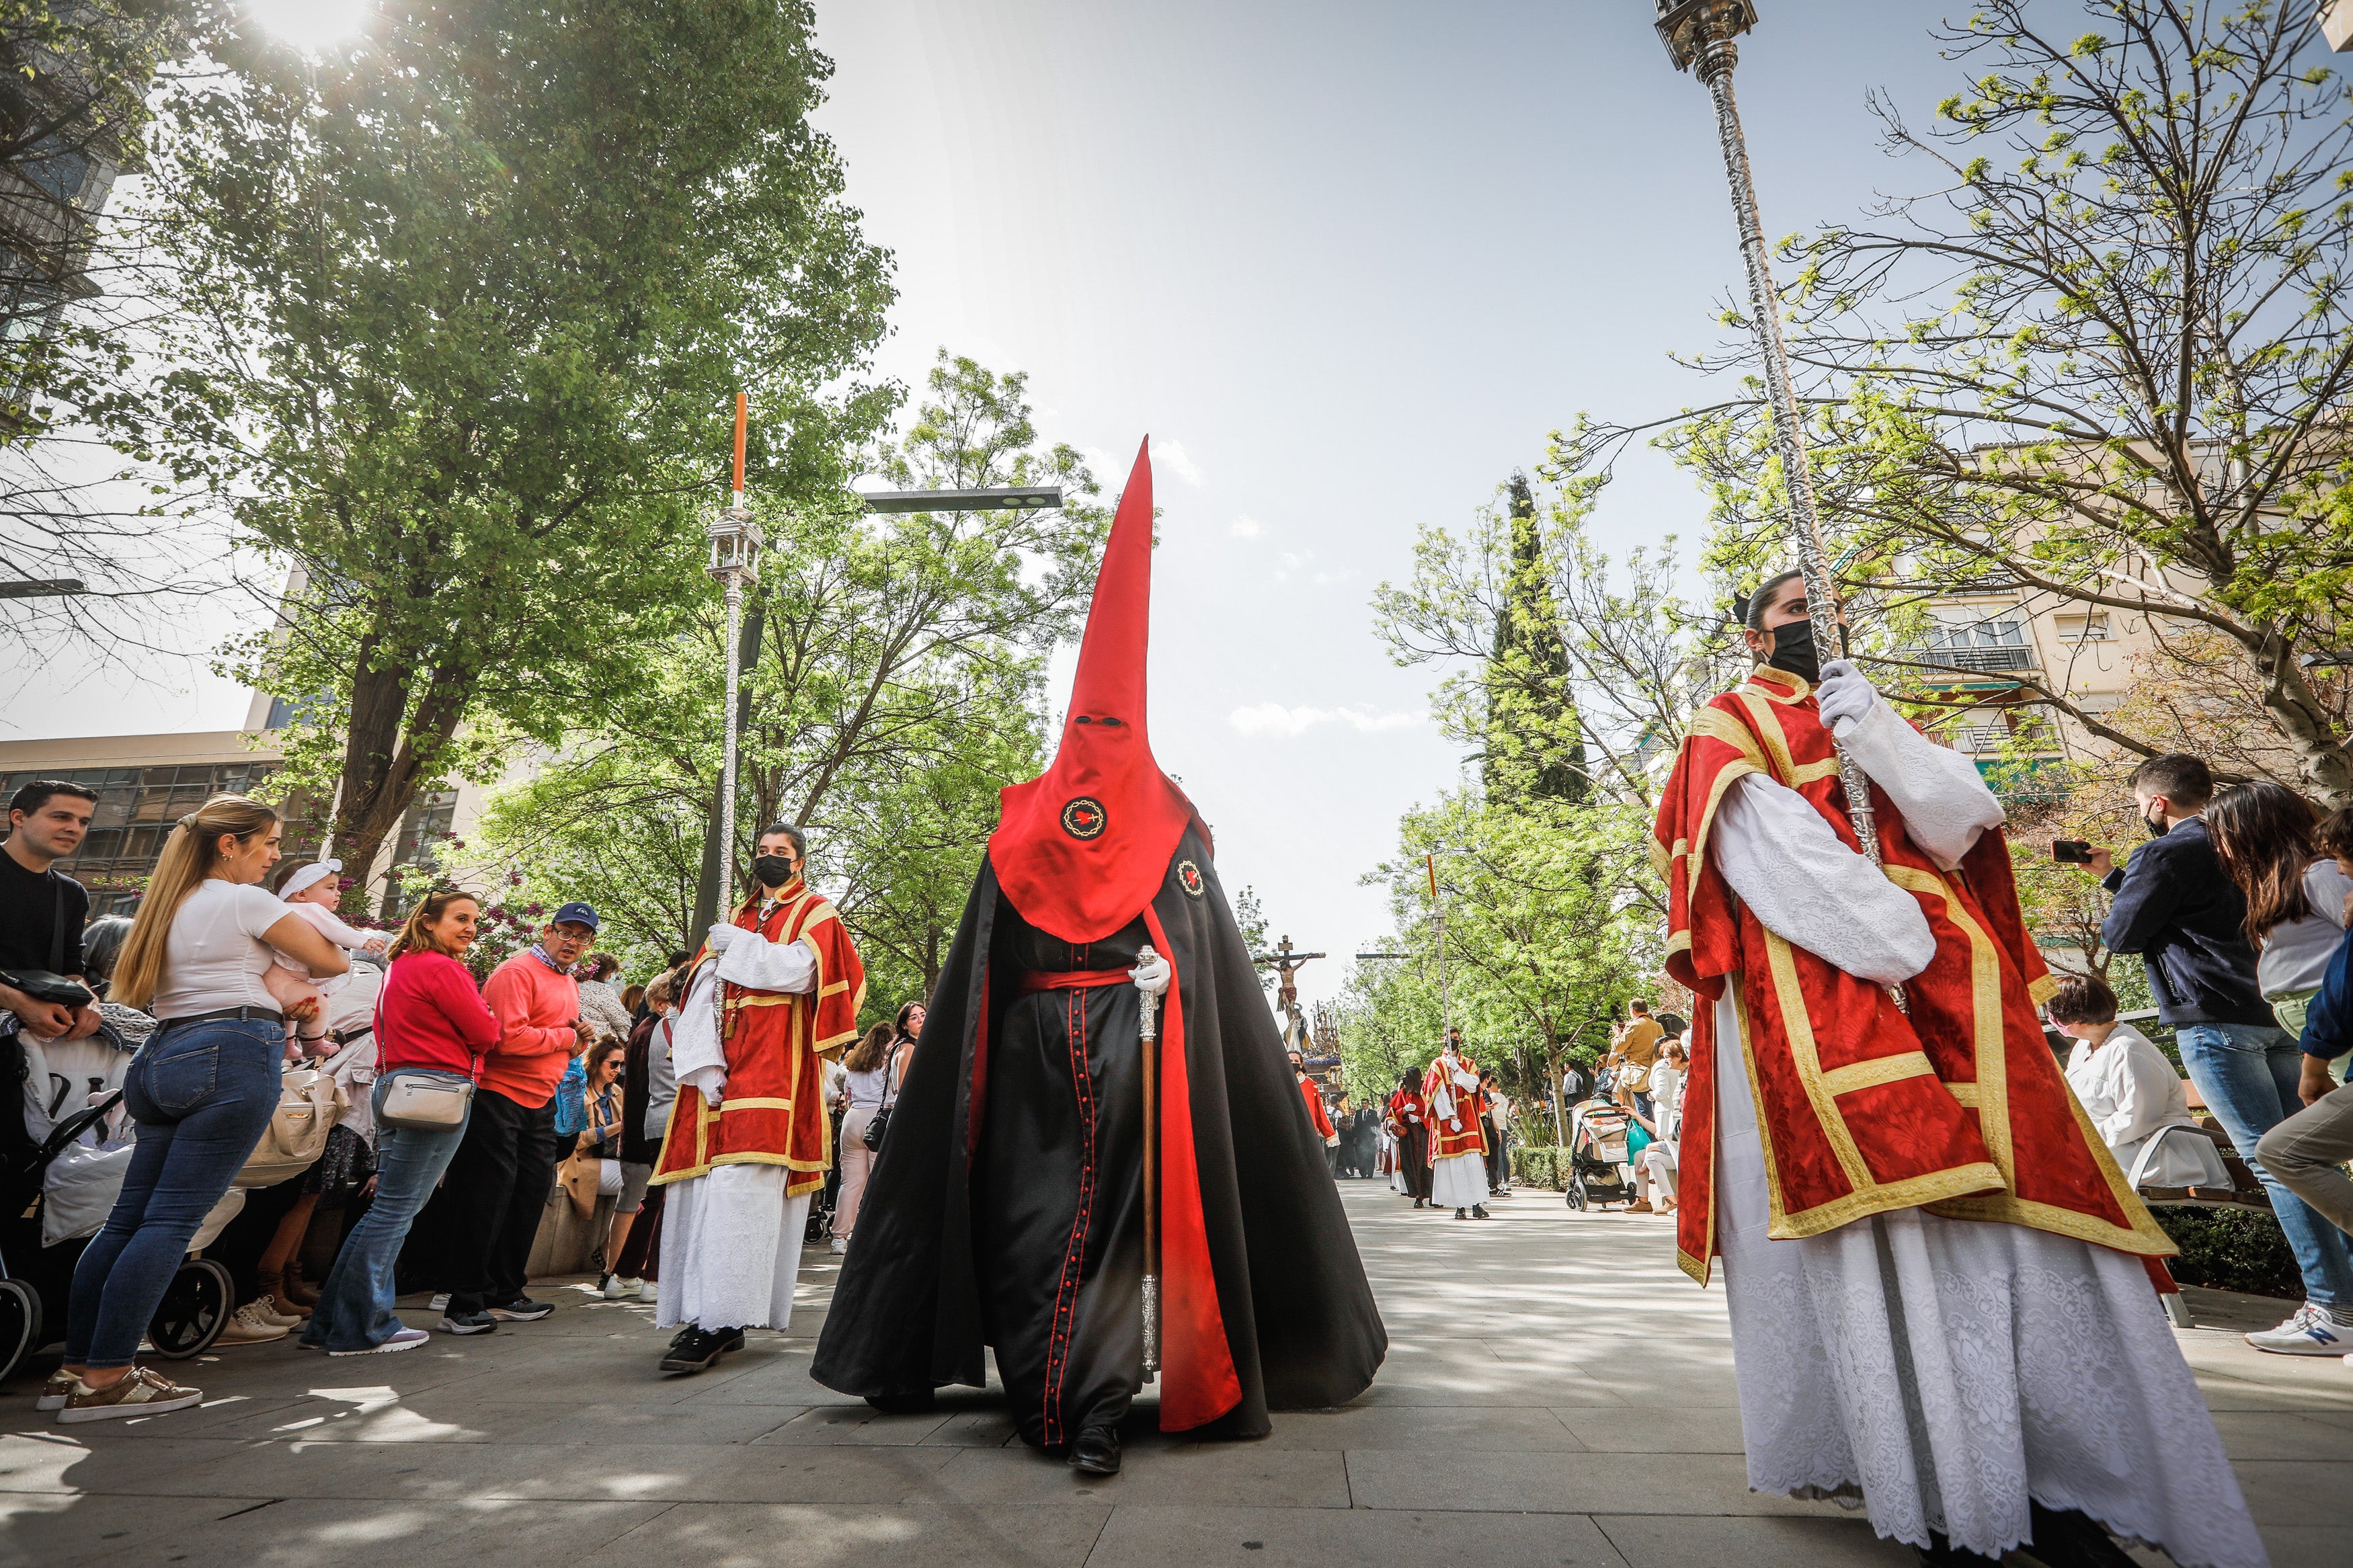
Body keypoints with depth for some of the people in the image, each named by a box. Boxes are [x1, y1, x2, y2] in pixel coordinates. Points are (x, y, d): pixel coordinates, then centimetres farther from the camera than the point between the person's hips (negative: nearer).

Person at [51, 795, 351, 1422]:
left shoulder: (173, 904, 21)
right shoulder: (246, 900, -4)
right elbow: (332, 962, -1)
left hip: (165, 1056, 9)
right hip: (233, 1056, -9)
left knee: (129, 1216, 10)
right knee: (173, 1219, -8)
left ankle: (79, 1366, 12)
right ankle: (107, 1377, -8)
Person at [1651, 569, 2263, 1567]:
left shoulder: (1864, 712, 27)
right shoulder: (1728, 728, 11)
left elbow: (1960, 819, 10)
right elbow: (1764, 844, -7)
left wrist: (1869, 729, -3)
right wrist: (1891, 936, -15)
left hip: (1937, 969, 6)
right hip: (1813, 978, -6)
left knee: (2018, 1200, -4)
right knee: (1882, 1196, -14)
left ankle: (2052, 1478, 2)